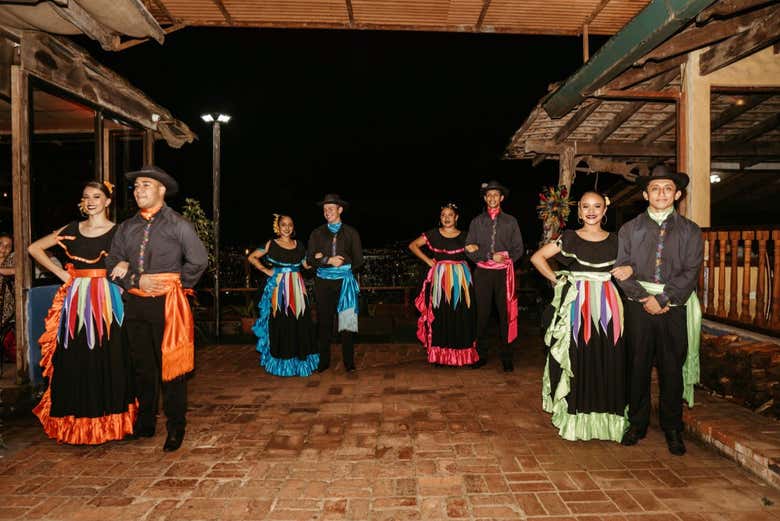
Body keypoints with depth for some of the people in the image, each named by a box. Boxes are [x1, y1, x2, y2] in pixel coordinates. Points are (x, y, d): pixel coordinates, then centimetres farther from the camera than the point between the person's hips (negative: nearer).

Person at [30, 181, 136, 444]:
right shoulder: (72, 230, 10)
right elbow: (34, 248, 17)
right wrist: (61, 273, 8)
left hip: (106, 302, -3)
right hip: (75, 302, 3)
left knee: (106, 361, 2)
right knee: (74, 361, 6)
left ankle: (107, 421, 16)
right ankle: (76, 422, 21)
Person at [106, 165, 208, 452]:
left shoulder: (178, 224, -3)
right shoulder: (126, 227, 12)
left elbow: (198, 261, -4)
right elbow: (113, 263, 11)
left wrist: (176, 285, -4)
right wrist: (136, 281, -5)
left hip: (168, 304, -5)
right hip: (135, 304, 5)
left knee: (171, 367, 1)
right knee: (142, 366, 14)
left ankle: (175, 427, 13)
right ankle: (145, 423, 29)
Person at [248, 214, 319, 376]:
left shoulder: (298, 245, 11)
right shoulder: (271, 244, 2)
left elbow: (307, 265, 13)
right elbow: (252, 257, 5)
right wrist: (266, 270, -2)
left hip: (297, 289, 3)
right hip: (278, 288, -3)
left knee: (299, 323, 3)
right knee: (280, 324, -1)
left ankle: (299, 360, 16)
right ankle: (280, 362, 12)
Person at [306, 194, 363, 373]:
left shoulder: (351, 233, 6)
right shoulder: (317, 233, 10)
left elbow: (358, 261, 0)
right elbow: (310, 259, 3)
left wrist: (323, 259, -3)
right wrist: (329, 261, -15)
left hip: (345, 282, -1)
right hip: (323, 283, 1)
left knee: (347, 321, -2)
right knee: (324, 322, 5)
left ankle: (349, 362, 7)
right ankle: (323, 361, 16)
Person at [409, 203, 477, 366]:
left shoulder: (464, 236, 8)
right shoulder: (433, 234, 4)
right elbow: (413, 245, 7)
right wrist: (427, 260, 1)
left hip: (461, 279, 1)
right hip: (440, 279, -1)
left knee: (461, 316, 1)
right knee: (441, 316, 1)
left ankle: (462, 354, 13)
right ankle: (440, 355, 10)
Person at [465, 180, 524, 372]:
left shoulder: (510, 221, 7)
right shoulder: (477, 221, 8)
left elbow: (518, 249, 3)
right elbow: (469, 249, 3)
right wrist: (490, 256, -14)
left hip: (504, 273, 0)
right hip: (483, 272, 1)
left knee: (505, 314, 2)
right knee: (482, 314, 5)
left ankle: (506, 357, 12)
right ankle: (481, 355, 15)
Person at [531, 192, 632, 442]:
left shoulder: (615, 240, 10)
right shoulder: (569, 238, 4)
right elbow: (537, 257, 4)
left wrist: (630, 269, -5)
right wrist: (557, 280, -2)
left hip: (607, 307, 2)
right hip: (576, 306, -2)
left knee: (608, 362, 4)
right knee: (577, 361, 3)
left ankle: (606, 418, 19)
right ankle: (575, 418, 15)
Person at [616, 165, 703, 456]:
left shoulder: (690, 231, 7)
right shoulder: (630, 229, 8)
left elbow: (690, 272, -2)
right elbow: (622, 269, 2)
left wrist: (662, 299, -13)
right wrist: (645, 298, -10)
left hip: (674, 308, 0)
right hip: (638, 306, 0)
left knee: (672, 369, 6)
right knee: (637, 366, 6)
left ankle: (672, 429, 20)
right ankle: (637, 424, 19)